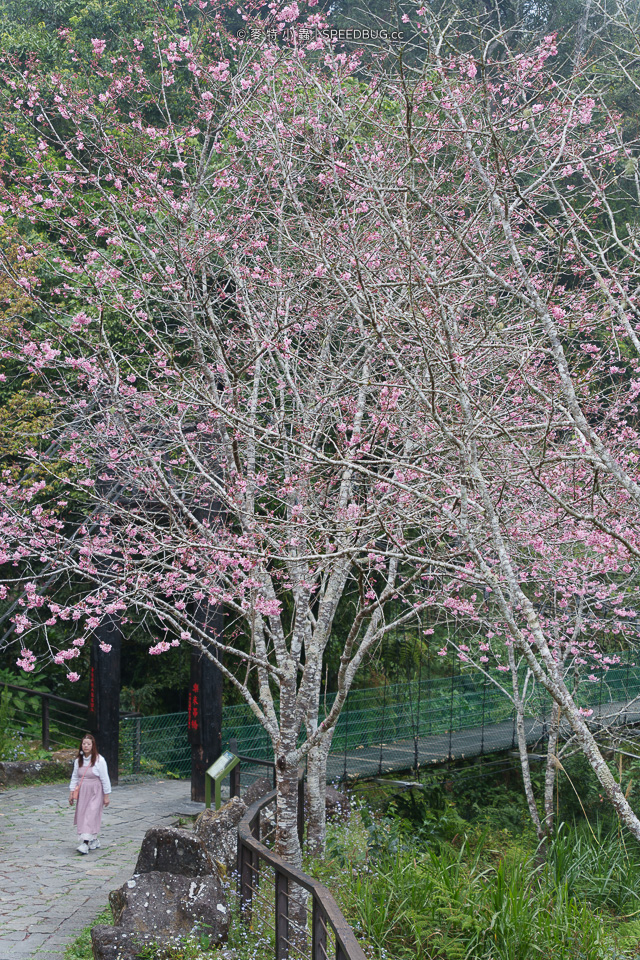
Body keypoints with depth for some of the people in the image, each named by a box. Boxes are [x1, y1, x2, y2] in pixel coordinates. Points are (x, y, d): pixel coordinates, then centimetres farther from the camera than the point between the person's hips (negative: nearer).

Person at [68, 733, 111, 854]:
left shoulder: (99, 760, -10)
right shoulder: (78, 760, 5)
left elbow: (105, 779, -7)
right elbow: (74, 777, 13)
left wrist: (106, 795, -6)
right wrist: (71, 792, 8)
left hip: (95, 792, -6)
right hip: (82, 792, 6)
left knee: (91, 816, -12)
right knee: (82, 816, 6)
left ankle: (85, 843, -19)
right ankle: (94, 841, 21)